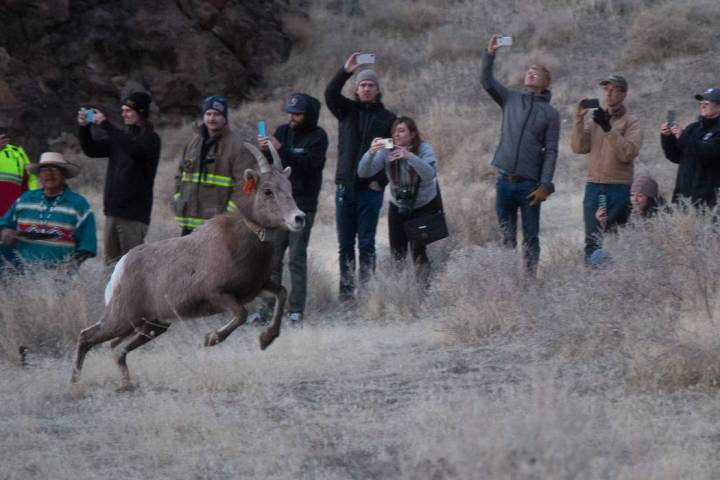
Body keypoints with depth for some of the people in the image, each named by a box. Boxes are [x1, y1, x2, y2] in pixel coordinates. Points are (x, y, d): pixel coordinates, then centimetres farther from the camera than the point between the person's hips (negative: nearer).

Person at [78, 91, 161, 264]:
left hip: (134, 213, -7)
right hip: (113, 211, 7)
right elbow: (91, 150, 17)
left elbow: (133, 149, -25)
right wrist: (84, 127, -2)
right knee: (111, 263, 6)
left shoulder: (151, 139, -4)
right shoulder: (121, 136, 17)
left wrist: (105, 124, -23)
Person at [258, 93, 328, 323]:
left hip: (302, 204, -5)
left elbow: (308, 164, -19)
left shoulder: (317, 137, -4)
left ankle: (296, 310, -5)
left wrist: (281, 150, -25)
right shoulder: (283, 131, 12)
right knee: (271, 257, 3)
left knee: (297, 258, -6)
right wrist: (265, 150, -11)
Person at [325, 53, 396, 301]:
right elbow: (330, 95, -9)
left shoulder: (387, 118, 6)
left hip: (371, 188, -2)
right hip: (345, 186, 2)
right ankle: (346, 290, 10)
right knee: (345, 243, 5)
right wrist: (345, 71, -24)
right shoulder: (348, 111, 9)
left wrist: (381, 180, -7)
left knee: (366, 243, -4)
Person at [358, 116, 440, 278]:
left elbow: (430, 174, -36)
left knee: (419, 252, -13)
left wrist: (409, 157, -51)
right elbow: (363, 173, -20)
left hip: (426, 206, -3)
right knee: (397, 253, 1)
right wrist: (370, 153, -40)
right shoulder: (386, 151, -12)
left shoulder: (424, 149, -17)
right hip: (398, 208, 3)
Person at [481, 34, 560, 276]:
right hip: (505, 181, 3)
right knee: (506, 234, 7)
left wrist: (545, 186, -10)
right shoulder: (511, 99, 11)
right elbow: (487, 81, 0)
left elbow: (551, 152, -2)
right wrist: (489, 55, -14)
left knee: (531, 237, 0)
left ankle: (530, 276, 2)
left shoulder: (550, 113, 2)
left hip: (529, 184, -3)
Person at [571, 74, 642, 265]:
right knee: (593, 240, -1)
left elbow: (628, 153, -13)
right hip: (594, 187, 3)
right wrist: (578, 119, -8)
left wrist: (608, 128, -19)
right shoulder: (595, 119, 14)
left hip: (619, 189, -3)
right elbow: (579, 147, 3)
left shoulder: (631, 122, 2)